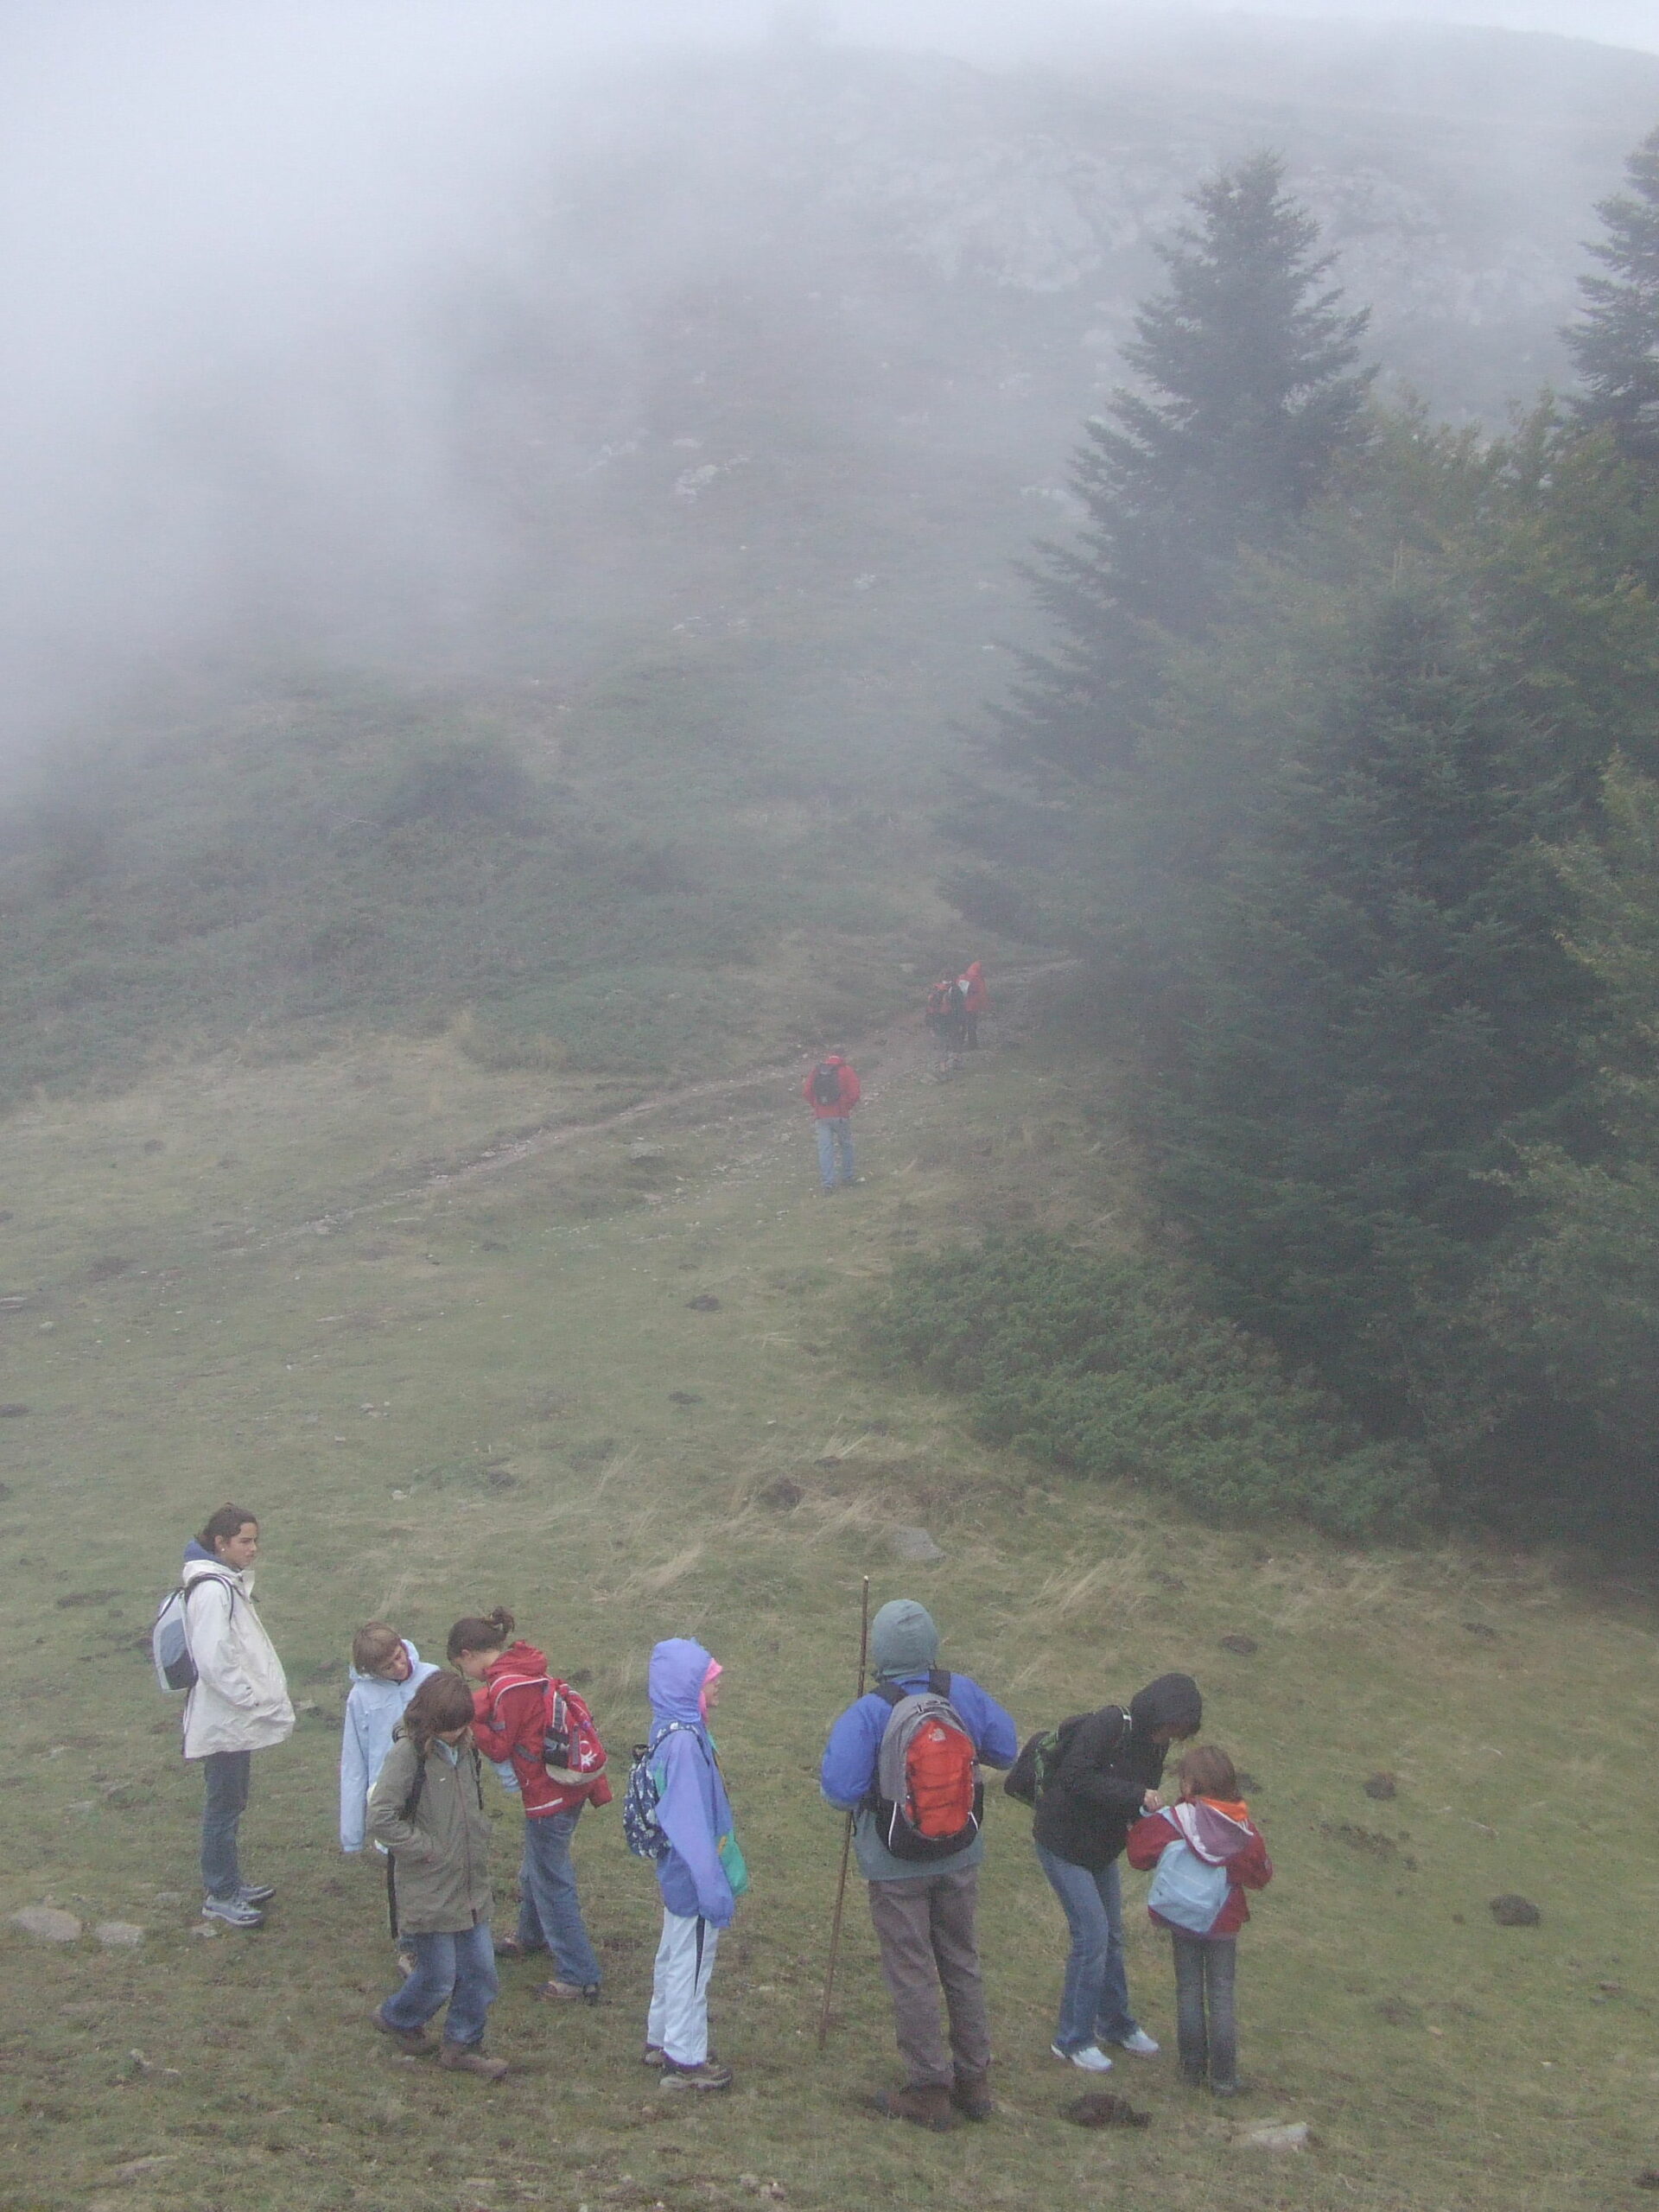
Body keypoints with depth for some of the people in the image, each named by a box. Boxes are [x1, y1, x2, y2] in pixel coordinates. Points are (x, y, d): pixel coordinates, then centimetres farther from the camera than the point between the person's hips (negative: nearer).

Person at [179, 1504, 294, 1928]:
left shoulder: (230, 1583, 9)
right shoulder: (212, 1591, -23)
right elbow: (214, 1661, -27)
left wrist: (265, 1695, 9)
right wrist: (257, 1700, -20)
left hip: (237, 1717, 10)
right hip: (223, 1721, -10)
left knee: (232, 1804, 20)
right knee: (223, 1808, 3)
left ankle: (229, 1883, 32)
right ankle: (220, 1897, 14)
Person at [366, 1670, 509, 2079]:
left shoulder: (465, 1749, 6)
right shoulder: (409, 1753, -17)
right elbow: (381, 1819, -21)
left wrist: (480, 1842, 11)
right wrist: (428, 1849, -17)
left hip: (472, 1888, 7)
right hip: (429, 1893, -7)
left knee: (481, 1972, 9)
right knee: (438, 1979, 3)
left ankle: (463, 2046, 25)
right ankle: (396, 2018, 31)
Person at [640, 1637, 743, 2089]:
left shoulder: (674, 1731, 3)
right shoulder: (684, 1742, -28)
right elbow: (691, 1824, -27)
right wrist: (715, 1889, -23)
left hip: (680, 1878, 10)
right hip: (694, 1879, -10)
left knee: (674, 1957, 23)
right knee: (691, 1964, 5)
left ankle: (661, 2041, 38)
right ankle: (686, 2061, 18)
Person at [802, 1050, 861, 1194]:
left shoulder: (817, 1070, 5)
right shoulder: (846, 1071, -5)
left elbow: (806, 1092, 2)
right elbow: (855, 1094, -11)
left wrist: (816, 1106, 12)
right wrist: (848, 1106, 6)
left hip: (822, 1116, 2)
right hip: (841, 1116, -2)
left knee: (825, 1148, 2)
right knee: (846, 1145, 16)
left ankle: (828, 1182, -5)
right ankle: (847, 1177, 23)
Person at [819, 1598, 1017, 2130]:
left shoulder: (868, 1714, -23)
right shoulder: (963, 1693, -9)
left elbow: (841, 1790, -24)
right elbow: (1006, 1750, 3)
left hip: (897, 1869, -4)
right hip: (959, 1858, 4)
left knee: (912, 1976, 8)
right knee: (962, 1965, 19)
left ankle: (929, 2090, 16)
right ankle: (973, 2081, 28)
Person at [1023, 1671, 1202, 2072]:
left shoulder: (1155, 1743, 0)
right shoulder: (1107, 1726, -25)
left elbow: (1140, 1803, 7)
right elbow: (1077, 1779, -31)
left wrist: (1152, 1811, -16)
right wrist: (1135, 1795, -32)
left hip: (1102, 1848, 8)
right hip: (1063, 1844, -8)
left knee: (1111, 1936, 15)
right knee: (1092, 1934, -10)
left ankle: (1115, 2023, 32)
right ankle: (1072, 2039, 2)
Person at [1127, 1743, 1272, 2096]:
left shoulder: (1174, 1820, -14)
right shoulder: (1243, 1826, -6)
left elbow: (1140, 1854, -11)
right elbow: (1261, 1875, 2)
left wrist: (1142, 1819, 4)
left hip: (1184, 1919, -1)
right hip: (1224, 1922, 1)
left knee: (1189, 1991, 11)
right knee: (1221, 1997, 8)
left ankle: (1193, 2069, 16)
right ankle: (1224, 2077, 8)